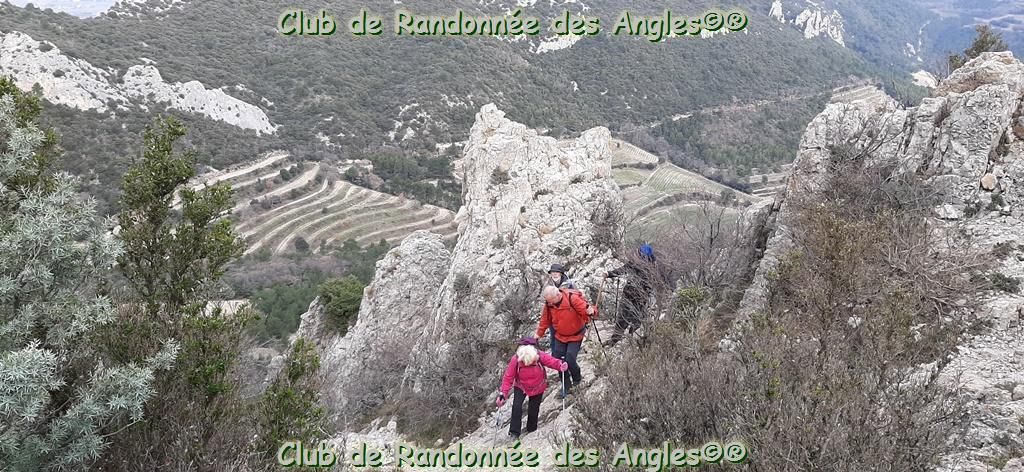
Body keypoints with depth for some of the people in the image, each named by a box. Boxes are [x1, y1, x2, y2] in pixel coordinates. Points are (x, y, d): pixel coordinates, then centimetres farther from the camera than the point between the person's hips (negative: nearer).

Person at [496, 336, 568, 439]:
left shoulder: (540, 356, -29)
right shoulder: (515, 360, -29)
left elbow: (552, 361, -20)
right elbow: (508, 377, -23)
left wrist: (561, 365, -42)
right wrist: (503, 394, -26)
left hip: (537, 387, 1)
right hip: (521, 387, 0)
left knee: (533, 410, 8)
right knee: (516, 406, -17)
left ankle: (531, 430, 33)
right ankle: (514, 432, -7)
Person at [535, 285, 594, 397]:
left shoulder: (573, 299, -28)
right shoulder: (549, 304, -13)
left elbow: (586, 309, -27)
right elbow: (545, 320, 1)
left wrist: (589, 311, -51)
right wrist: (538, 334, 8)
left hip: (575, 336, -5)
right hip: (560, 337, 5)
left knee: (570, 360, -11)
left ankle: (577, 378, 22)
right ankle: (566, 386, 23)